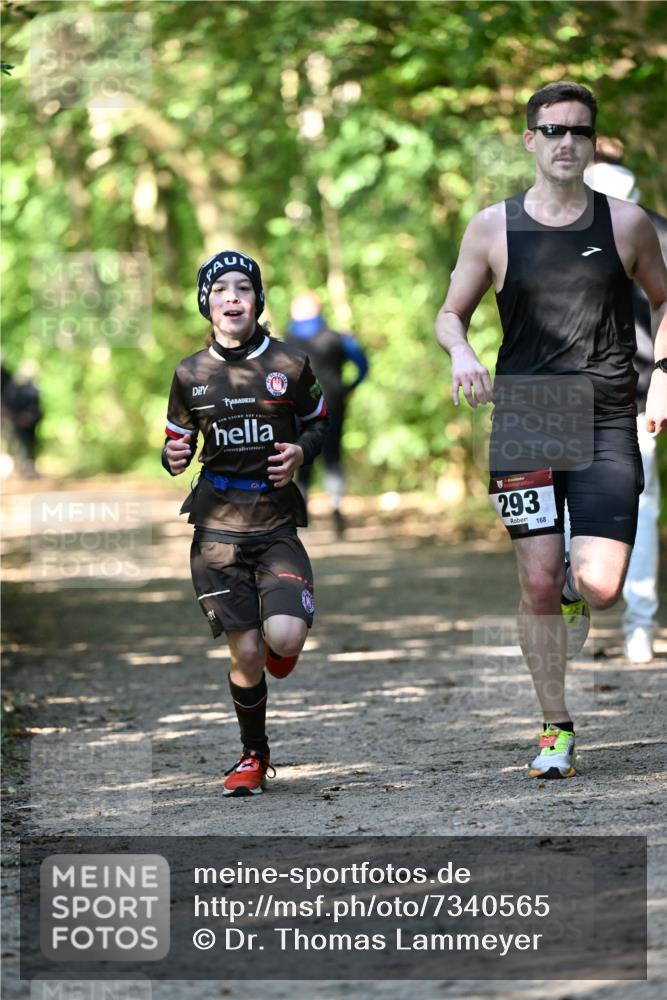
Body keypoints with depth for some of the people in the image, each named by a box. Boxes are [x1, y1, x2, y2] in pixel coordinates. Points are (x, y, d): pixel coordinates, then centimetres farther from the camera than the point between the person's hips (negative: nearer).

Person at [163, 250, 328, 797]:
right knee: (246, 654, -2)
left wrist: (301, 451, -8)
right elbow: (180, 440, 13)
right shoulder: (190, 374, 3)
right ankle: (254, 756, 21)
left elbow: (319, 423, 12)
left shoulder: (291, 364, -1)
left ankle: (277, 650, 19)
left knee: (285, 638, -20)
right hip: (218, 525, 1)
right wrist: (174, 458, -10)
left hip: (277, 523, -1)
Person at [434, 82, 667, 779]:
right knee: (537, 586, -1)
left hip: (606, 424, 0)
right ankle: (555, 730, 13)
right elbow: (451, 313, 13)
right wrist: (460, 351, -9)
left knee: (600, 588, -11)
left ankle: (575, 576, 28)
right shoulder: (493, 227, 3)